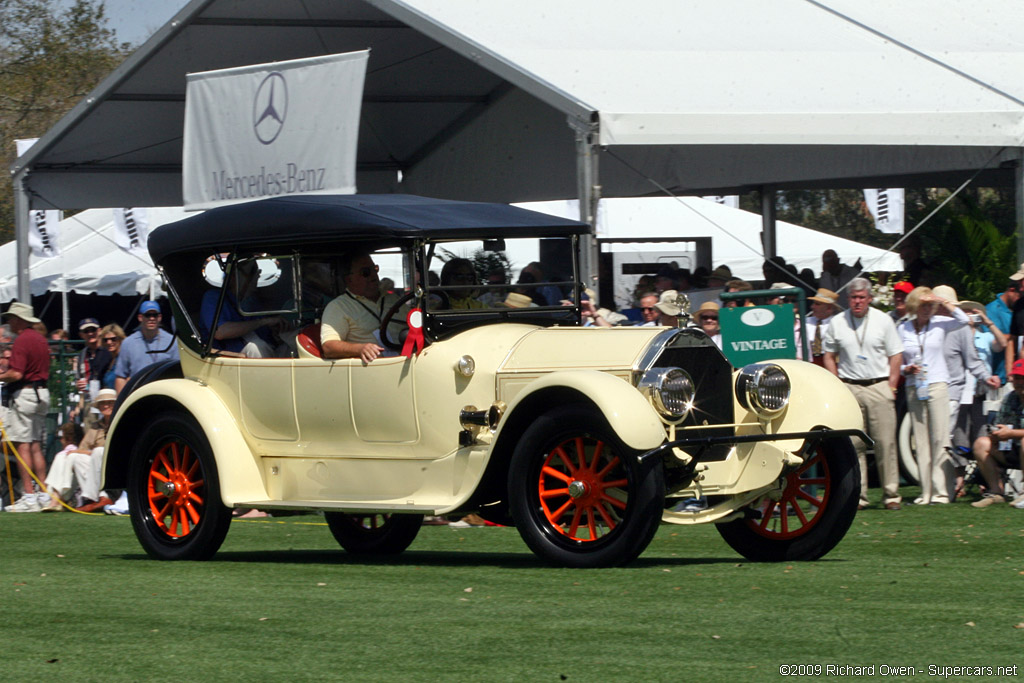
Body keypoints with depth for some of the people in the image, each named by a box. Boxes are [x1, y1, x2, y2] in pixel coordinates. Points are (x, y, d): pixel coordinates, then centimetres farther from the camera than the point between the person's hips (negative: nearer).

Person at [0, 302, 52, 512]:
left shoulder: (22, 340, -14)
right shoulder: (41, 339, 14)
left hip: (24, 394, -9)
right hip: (42, 393, 9)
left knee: (22, 446, -7)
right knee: (36, 446, 12)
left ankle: (29, 496, -9)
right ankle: (43, 494, 10)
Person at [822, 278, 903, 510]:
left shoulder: (883, 320, 5)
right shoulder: (837, 323, 7)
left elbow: (895, 355, 7)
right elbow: (829, 356, 12)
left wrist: (891, 386, -1)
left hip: (879, 386, -1)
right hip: (849, 388, 1)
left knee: (885, 442, -4)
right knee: (853, 443, -2)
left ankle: (891, 494, 1)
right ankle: (857, 495, 3)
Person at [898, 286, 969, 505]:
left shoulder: (940, 324, 3)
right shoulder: (903, 329, 8)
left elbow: (963, 320, -15)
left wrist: (943, 302, -14)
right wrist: (906, 369, -7)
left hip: (938, 385, -2)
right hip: (914, 387, 2)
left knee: (940, 439, -7)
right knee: (921, 441, 3)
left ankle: (942, 490, -6)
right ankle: (926, 492, 5)